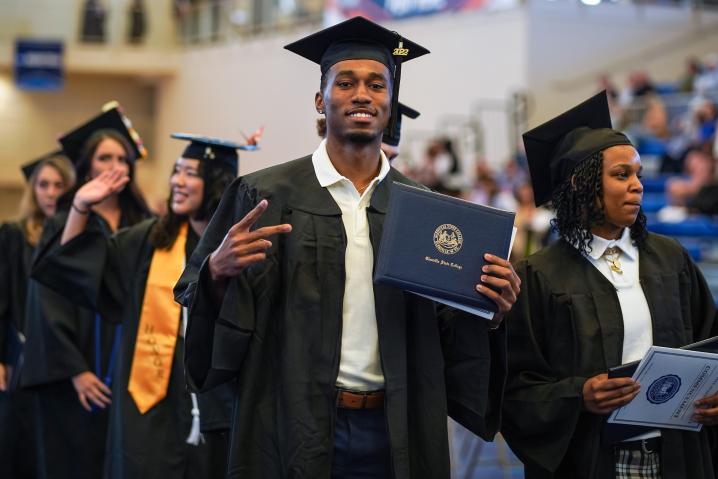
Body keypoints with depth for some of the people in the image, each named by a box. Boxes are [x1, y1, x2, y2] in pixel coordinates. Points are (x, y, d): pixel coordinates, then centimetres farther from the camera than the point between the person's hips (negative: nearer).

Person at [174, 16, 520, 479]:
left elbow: (447, 336, 9)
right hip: (294, 428, -2)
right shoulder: (265, 195, -3)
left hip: (395, 432, 3)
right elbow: (197, 297, -4)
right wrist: (218, 271, -24)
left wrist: (488, 311, -11)